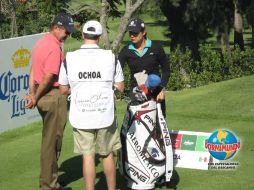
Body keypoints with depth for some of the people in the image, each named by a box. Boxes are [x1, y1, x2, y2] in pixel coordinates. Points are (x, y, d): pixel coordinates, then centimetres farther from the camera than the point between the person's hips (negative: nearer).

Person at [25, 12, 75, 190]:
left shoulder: (41, 42, 12)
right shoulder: (55, 47, -18)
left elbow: (33, 71, 9)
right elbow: (49, 77, -19)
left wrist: (32, 94, 2)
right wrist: (36, 98, -8)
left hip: (43, 96, 9)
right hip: (54, 97, -9)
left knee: (48, 139, 17)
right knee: (52, 141, 0)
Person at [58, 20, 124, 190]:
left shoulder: (69, 58, -5)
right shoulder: (111, 57, -5)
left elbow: (63, 90, 2)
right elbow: (120, 87, 1)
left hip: (81, 116, 0)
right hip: (105, 114, 0)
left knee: (88, 155, 4)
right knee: (107, 154, 15)